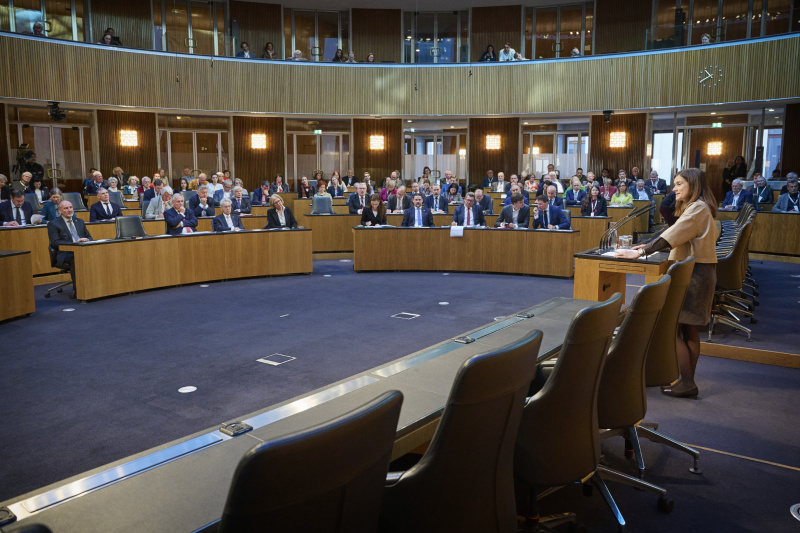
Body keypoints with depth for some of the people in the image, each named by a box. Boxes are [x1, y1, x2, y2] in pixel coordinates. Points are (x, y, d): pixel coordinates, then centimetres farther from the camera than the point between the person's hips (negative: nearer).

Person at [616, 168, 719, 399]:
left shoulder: (698, 208, -13)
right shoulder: (699, 208, 19)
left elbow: (671, 236, -21)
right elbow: (678, 238, 20)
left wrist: (641, 252, -22)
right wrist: (650, 247, 13)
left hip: (693, 274, -10)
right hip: (693, 274, 10)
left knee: (672, 328, -9)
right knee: (688, 329, 12)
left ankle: (687, 383, -4)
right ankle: (688, 381, 18)